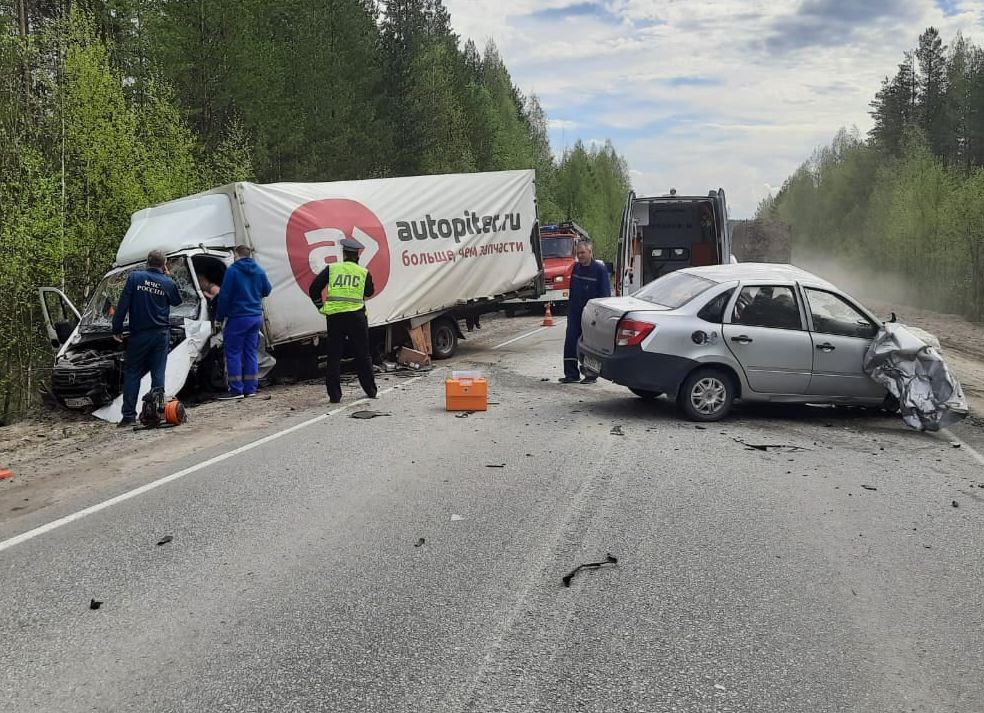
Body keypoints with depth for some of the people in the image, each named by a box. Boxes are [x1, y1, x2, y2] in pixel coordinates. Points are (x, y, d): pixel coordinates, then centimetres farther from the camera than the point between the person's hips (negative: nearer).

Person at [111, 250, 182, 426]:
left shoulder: (134, 277, -4)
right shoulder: (169, 283, 0)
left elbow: (123, 305, -7)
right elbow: (177, 301, 20)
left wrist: (117, 329, -1)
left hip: (138, 335, -1)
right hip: (161, 335, 1)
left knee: (132, 374, 6)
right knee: (158, 373, 6)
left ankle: (129, 415, 3)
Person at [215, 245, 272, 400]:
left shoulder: (232, 270, -11)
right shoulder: (259, 271, 5)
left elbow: (225, 295, -11)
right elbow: (267, 290, 17)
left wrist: (219, 316, -3)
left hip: (238, 317, -6)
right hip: (256, 317, 6)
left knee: (233, 353, 1)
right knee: (251, 352, 11)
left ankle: (236, 390, -2)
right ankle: (250, 389, 12)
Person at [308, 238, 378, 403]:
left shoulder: (331, 269, 5)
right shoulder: (364, 272, 6)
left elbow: (314, 289, 1)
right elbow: (369, 292, 21)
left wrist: (321, 307, 12)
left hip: (334, 316, 0)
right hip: (356, 316, 0)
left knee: (334, 356, 6)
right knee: (362, 355, 13)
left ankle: (334, 394, 4)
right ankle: (370, 390, 20)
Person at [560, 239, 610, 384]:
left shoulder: (600, 269, -8)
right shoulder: (575, 267, 10)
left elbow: (605, 293, -9)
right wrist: (569, 306, 16)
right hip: (575, 312, 6)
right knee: (571, 343, 1)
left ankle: (592, 374, 11)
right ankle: (571, 374, 6)